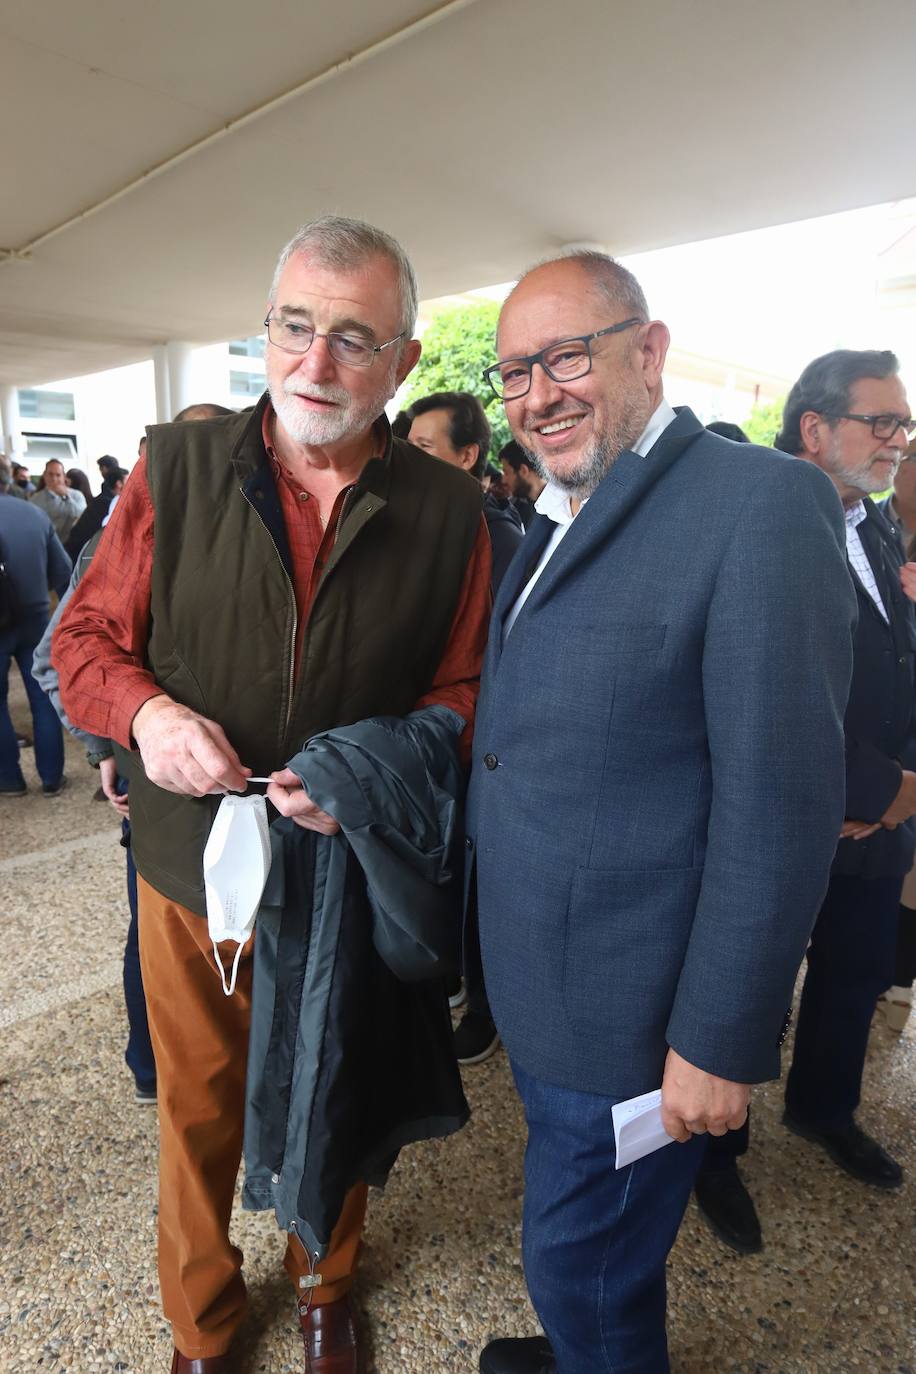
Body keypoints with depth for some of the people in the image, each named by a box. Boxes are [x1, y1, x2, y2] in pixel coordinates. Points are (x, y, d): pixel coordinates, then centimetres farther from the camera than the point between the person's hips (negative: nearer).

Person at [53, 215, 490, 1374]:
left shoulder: (445, 512, -6)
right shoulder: (177, 468, -5)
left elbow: (462, 688, -2)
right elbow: (84, 636, 1)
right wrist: (145, 711, -21)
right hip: (192, 863, 1)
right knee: (197, 1110, 20)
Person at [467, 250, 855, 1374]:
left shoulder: (759, 501, -19)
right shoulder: (555, 522, 8)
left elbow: (780, 798, -21)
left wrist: (719, 1040, -17)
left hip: (631, 1017, -7)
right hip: (534, 990, 8)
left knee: (581, 1266, 16)